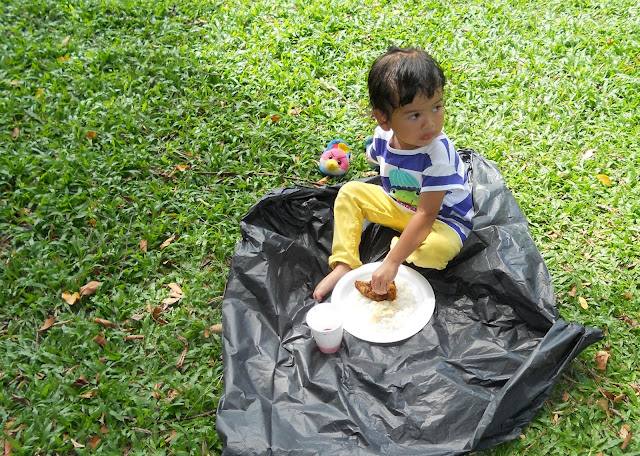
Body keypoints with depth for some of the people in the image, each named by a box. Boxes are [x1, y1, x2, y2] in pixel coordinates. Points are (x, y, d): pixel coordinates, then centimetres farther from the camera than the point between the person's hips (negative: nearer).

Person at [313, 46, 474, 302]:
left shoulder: (438, 153, -36)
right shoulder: (383, 136, -18)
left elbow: (426, 215, -36)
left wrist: (392, 262, -36)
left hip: (442, 217, -6)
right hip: (399, 205, 6)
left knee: (437, 248, -37)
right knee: (349, 192, -3)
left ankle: (393, 248, -4)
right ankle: (344, 265, -5)